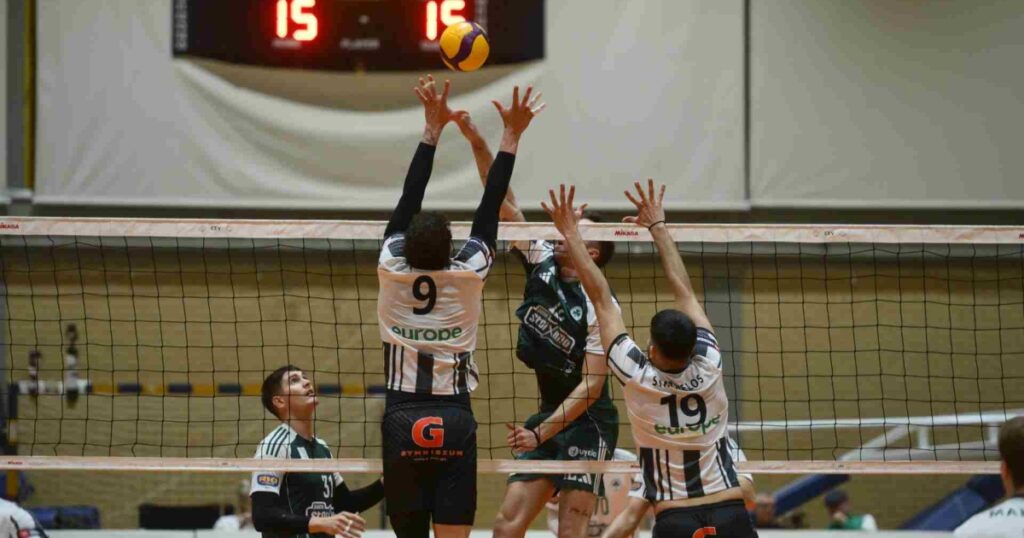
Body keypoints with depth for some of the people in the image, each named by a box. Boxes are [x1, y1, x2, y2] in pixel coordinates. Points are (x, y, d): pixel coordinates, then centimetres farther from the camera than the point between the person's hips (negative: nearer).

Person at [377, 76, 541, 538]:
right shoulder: (467, 274, -7)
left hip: (401, 420, 1)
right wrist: (511, 137, 5)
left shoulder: (393, 269, -5)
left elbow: (409, 199, 3)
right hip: (454, 419, -1)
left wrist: (433, 128, 8)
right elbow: (490, 207, 0)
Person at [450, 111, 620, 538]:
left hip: (588, 423, -7)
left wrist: (541, 433, -20)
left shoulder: (598, 303, -13)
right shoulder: (541, 262, 4)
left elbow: (592, 383, -16)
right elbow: (505, 204, 2)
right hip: (549, 414, 7)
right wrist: (477, 143, -8)